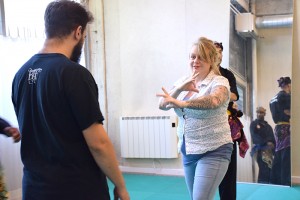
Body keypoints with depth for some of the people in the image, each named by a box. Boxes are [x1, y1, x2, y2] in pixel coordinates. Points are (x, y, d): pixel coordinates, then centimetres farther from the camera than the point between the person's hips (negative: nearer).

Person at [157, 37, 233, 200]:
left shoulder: (219, 82, -10)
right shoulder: (182, 81, 7)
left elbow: (214, 100, -33)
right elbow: (162, 105, -6)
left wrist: (182, 103, -43)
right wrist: (179, 89, -23)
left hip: (213, 151, -6)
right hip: (188, 151, 6)